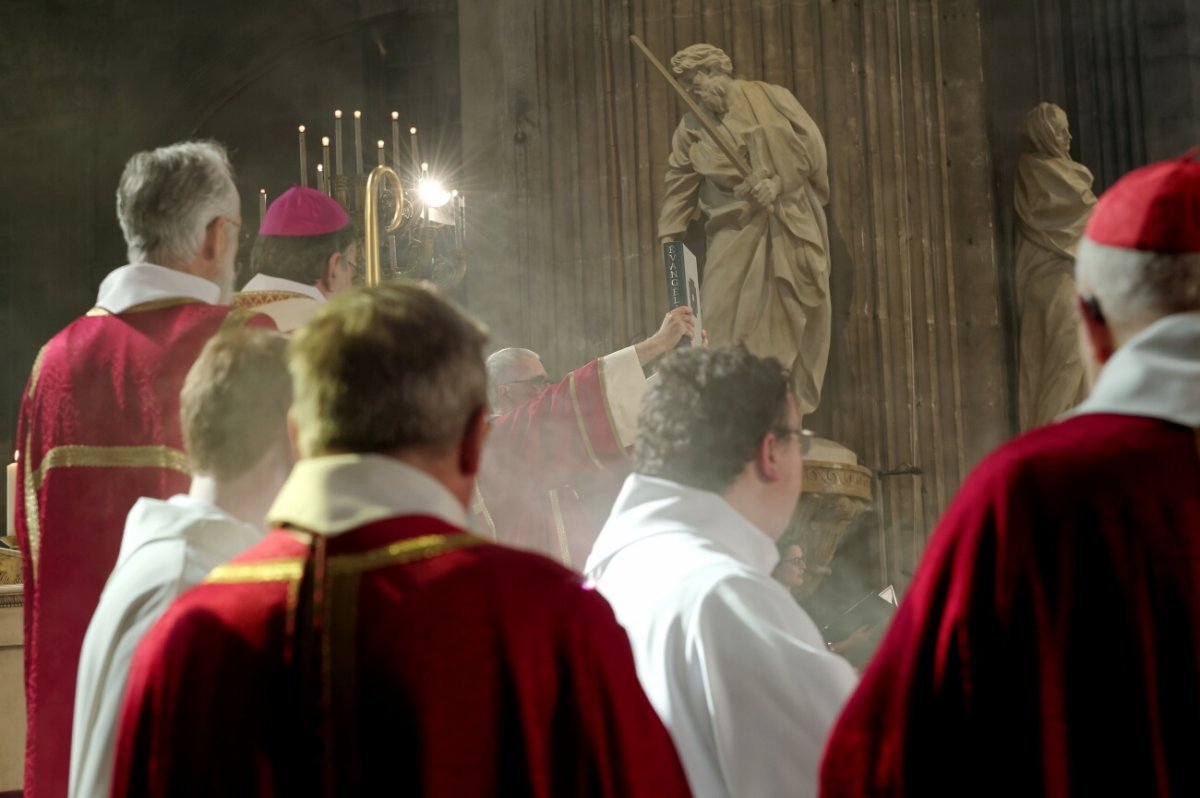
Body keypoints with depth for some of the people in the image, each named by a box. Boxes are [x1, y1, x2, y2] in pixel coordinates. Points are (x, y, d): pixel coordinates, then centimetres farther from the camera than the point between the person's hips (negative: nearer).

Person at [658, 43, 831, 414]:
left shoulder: (772, 98, 0)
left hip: (793, 228, 0)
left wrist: (778, 182, -14)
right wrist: (669, 237, 2)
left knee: (793, 321, 2)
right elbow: (680, 184, 8)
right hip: (736, 233, 1)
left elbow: (812, 147, -3)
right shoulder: (691, 127, 5)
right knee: (723, 321, -11)